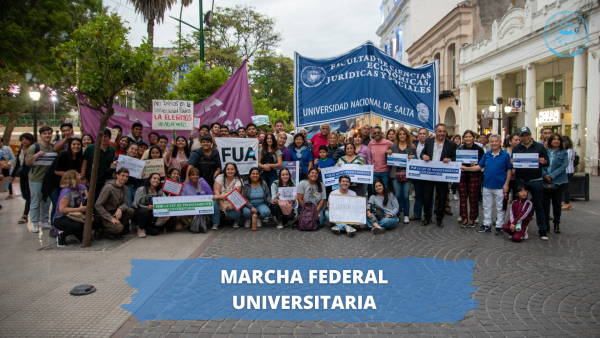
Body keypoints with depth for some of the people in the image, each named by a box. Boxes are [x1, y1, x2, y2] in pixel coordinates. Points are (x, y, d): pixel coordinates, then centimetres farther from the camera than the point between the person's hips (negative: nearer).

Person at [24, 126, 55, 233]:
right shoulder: (34, 147, -8)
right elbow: (27, 162, -13)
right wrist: (36, 155, -29)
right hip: (36, 179, -5)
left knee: (46, 202, 12)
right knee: (35, 203, 1)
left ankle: (44, 221, 23)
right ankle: (34, 223, 10)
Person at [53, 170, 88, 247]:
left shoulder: (82, 188, 3)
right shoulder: (66, 192, -20)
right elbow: (62, 209, -26)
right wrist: (79, 209, -26)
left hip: (75, 218, 7)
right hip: (60, 219, -7)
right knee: (77, 226, -37)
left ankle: (77, 233, 13)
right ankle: (61, 236, -4)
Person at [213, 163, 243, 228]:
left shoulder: (238, 180, -7)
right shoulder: (220, 177, -4)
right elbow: (216, 191, -13)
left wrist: (219, 196, -31)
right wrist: (223, 204, -27)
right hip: (221, 201, 1)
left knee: (235, 212, -32)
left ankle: (236, 221, 7)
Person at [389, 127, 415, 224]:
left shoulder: (411, 147, 8)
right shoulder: (393, 146, 10)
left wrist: (412, 158, -13)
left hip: (407, 174, -1)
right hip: (396, 173, 1)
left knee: (405, 196, 0)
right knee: (398, 195, 2)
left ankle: (406, 215, 12)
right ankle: (397, 214, 14)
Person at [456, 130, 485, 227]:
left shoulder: (479, 149, 1)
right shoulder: (460, 148, 10)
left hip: (473, 176, -2)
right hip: (462, 175, 3)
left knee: (473, 198, 1)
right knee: (463, 198, 5)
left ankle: (472, 219, 12)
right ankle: (464, 219, 14)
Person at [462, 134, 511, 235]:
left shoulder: (505, 155, -5)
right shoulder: (487, 155, 7)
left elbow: (509, 170, -4)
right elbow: (479, 166, 9)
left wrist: (506, 184, -9)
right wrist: (466, 168, -3)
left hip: (500, 187, -4)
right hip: (487, 185, 4)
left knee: (500, 208, 5)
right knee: (487, 207, 11)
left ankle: (499, 227, 14)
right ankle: (487, 225, 22)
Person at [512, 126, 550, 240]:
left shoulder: (539, 147, 3)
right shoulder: (516, 148, 8)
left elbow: (547, 162, 3)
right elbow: (513, 163, 8)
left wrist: (544, 162, -21)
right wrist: (512, 163, -16)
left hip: (536, 181, -2)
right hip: (520, 181, 2)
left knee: (539, 206, 4)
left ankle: (542, 230, 12)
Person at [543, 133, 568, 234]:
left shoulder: (564, 153, 3)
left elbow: (564, 166, -8)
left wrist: (552, 176, -16)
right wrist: (545, 175, -18)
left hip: (559, 181, 0)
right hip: (545, 181, 0)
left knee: (557, 203, 5)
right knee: (545, 203, 2)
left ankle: (557, 224, 18)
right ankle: (546, 224, 13)